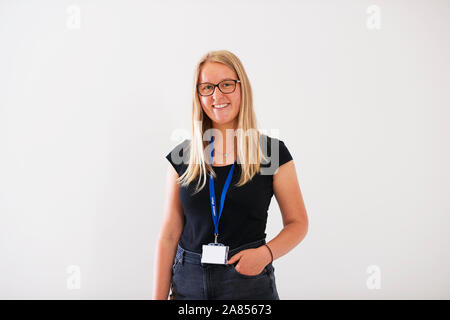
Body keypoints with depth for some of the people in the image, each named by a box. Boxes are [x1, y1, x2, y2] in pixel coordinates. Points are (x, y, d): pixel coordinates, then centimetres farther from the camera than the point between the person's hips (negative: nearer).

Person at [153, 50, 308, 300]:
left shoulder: (272, 152, -5)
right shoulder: (182, 157, 0)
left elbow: (297, 223, 0)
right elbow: (169, 236, 1)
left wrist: (266, 253, -17)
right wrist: (159, 296, -2)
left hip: (248, 280, -2)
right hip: (188, 282, 2)